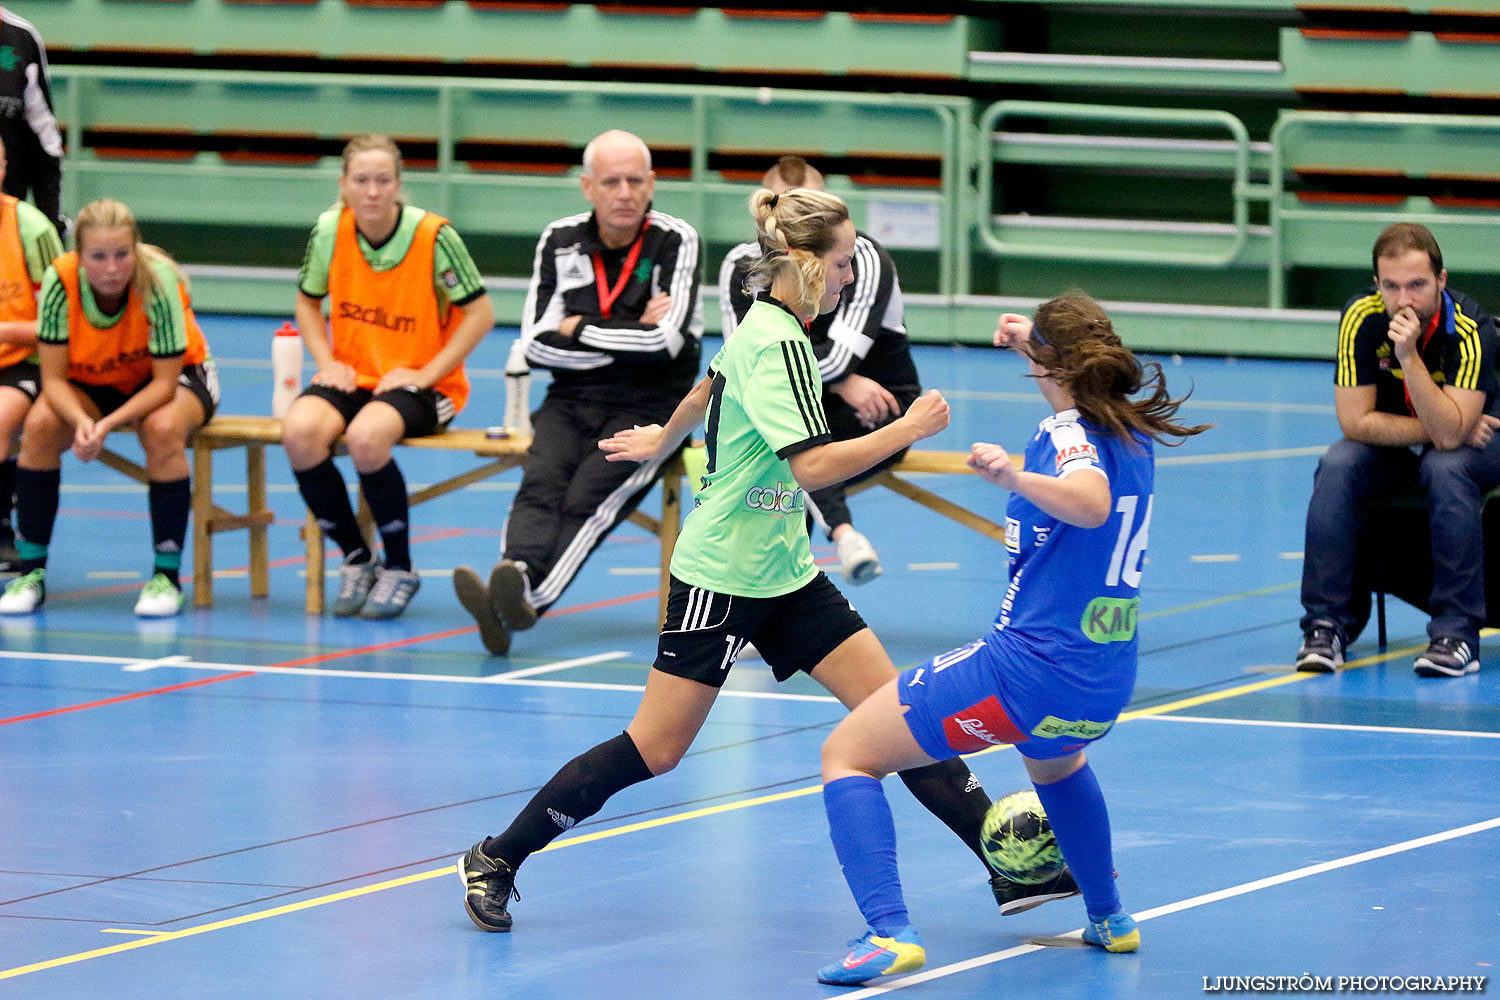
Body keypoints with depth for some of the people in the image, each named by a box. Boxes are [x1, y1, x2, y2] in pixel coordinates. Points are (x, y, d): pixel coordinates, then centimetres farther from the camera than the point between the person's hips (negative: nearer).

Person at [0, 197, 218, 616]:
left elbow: (164, 381, -27)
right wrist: (81, 421, -40)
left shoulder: (158, 282, -32)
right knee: (40, 424, -26)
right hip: (91, 382, 2)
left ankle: (167, 575, -22)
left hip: (176, 376, -2)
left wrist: (108, 424, -41)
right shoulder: (61, 280, -26)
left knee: (163, 428, -35)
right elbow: (53, 378, -20)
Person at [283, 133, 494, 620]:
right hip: (352, 376, 4)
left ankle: (399, 569, -12)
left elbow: (480, 314, -8)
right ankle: (356, 559, -6)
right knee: (299, 430, -28)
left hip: (421, 384, -4)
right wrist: (327, 362, -2)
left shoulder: (433, 236, -14)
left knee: (366, 437, -35)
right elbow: (308, 301, 15)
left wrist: (425, 373, -15)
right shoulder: (329, 231, -3)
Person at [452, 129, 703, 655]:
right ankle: (511, 580, -53)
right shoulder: (560, 241, 8)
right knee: (541, 483, -27)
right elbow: (537, 344, 2)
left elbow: (667, 340, -14)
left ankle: (527, 597, -53)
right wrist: (630, 338, -6)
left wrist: (580, 330, -5)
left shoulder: (675, 241, -3)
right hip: (572, 400, 4)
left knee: (589, 493, -30)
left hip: (649, 408, -4)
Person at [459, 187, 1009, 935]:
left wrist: (661, 442, 45)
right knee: (655, 751, -3)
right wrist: (908, 429, -22)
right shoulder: (776, 343, -20)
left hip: (786, 575, 9)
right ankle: (496, 860, 10)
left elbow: (705, 391, 28)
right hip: (721, 575, -9)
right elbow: (813, 466, -30)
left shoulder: (765, 328, 8)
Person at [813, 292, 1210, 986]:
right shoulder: (1134, 430, 12)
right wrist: (1040, 341, 38)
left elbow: (1093, 503, -36)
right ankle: (1109, 920, 48)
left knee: (847, 752, -2)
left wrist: (1015, 478, -51)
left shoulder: (1069, 431, -12)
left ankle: (889, 933, -20)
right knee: (1054, 761, 44)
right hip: (1104, 688, 9)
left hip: (1026, 668, -9)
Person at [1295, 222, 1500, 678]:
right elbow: (1355, 421, -19)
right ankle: (1326, 625, -23)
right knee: (1337, 466, -26)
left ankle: (1457, 632, -33)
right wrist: (1438, 431, -22)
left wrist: (1409, 356, -44)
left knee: (1446, 468, -35)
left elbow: (1451, 430, -36)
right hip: (1393, 447, 3)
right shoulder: (1362, 319, -21)